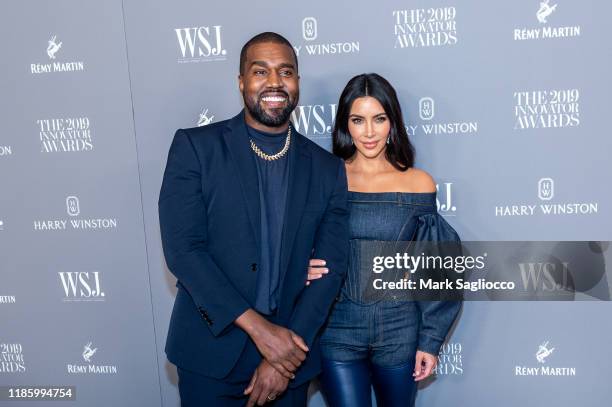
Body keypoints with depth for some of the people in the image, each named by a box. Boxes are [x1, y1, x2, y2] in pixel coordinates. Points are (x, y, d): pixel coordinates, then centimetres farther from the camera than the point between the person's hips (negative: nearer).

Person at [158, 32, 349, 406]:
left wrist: (287, 354, -10)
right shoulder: (195, 146, -6)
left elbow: (330, 266, -2)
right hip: (211, 352, -2)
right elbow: (182, 247, -12)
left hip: (290, 353, 2)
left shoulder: (328, 169, 1)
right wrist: (258, 327, -17)